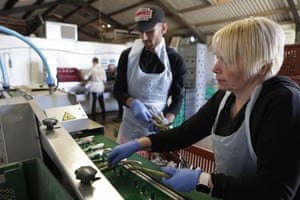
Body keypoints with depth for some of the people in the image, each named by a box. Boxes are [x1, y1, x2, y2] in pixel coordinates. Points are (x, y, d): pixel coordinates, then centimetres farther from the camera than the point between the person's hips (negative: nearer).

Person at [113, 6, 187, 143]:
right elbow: (118, 91, 1)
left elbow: (178, 98, -1)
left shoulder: (176, 61, -6)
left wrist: (167, 121, -19)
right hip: (131, 125, 1)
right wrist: (133, 103, -20)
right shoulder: (128, 56, -3)